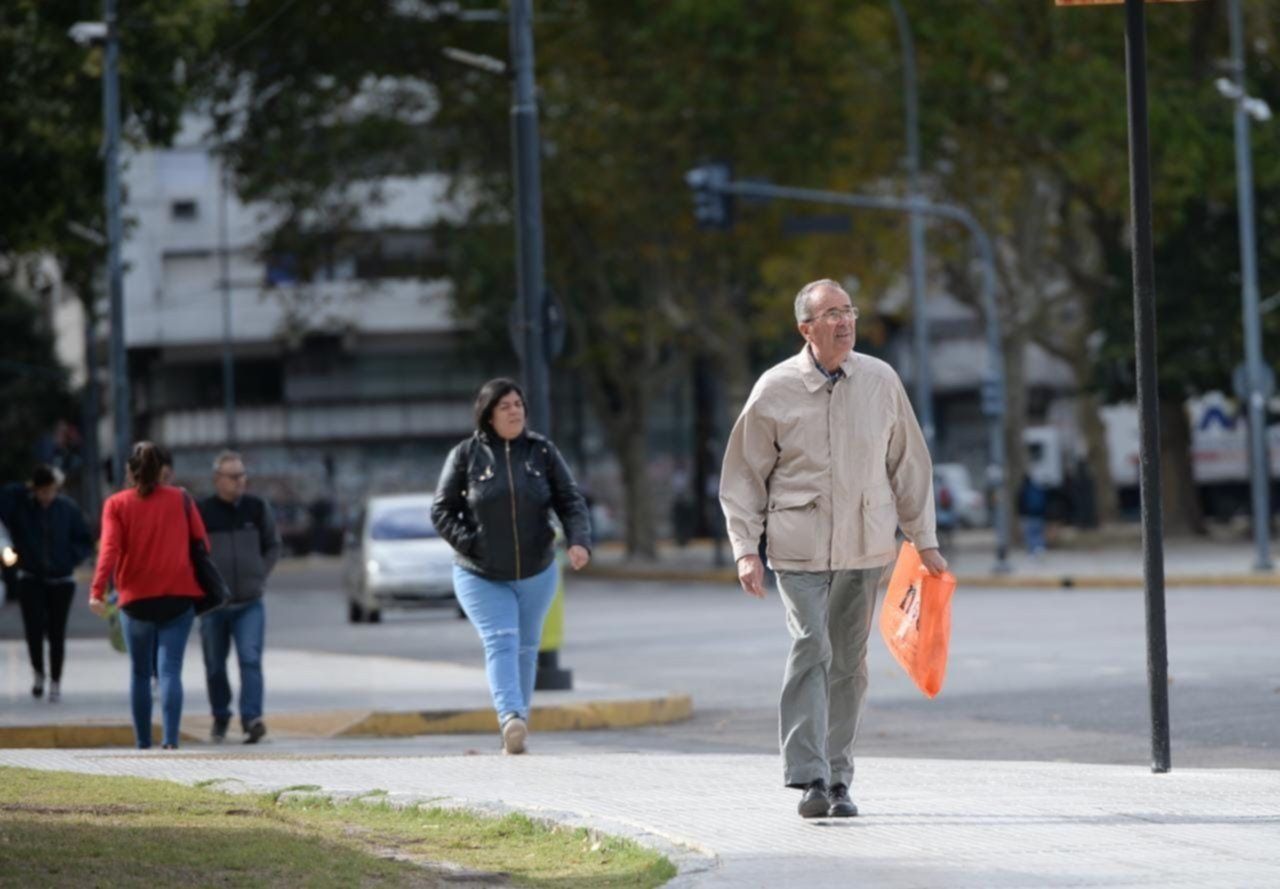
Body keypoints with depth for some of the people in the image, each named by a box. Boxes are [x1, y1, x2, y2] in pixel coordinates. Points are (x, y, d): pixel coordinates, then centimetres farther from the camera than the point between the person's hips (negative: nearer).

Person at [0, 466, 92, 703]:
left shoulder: (67, 507, -3)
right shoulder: (20, 505, -4)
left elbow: (85, 542, 4)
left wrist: (71, 557, -12)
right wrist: (24, 490, -20)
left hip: (61, 580, 1)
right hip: (30, 579, -1)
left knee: (56, 633, 3)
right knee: (34, 627, -16)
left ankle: (55, 683, 16)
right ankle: (37, 672, 8)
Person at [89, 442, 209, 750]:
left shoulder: (116, 504, -1)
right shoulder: (181, 499, 4)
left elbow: (110, 548, -13)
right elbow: (201, 543, 6)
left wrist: (98, 591, -20)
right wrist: (204, 583, 23)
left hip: (136, 599, 0)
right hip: (178, 597, 0)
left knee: (139, 673, 14)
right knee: (170, 670, -6)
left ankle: (143, 744, 16)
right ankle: (170, 740, -22)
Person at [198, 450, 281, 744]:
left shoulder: (257, 508, 4)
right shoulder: (201, 512, -4)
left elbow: (273, 546, 16)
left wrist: (260, 575, 4)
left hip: (250, 603, 0)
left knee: (250, 659, -16)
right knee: (215, 667, 9)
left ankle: (252, 718, -22)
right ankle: (220, 718, 27)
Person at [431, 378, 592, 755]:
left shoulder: (542, 451, 0)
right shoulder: (466, 455, -6)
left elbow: (570, 501, -2)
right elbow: (442, 511, -3)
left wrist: (579, 541, -20)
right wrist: (471, 547, -15)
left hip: (536, 574, 3)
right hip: (482, 577, -3)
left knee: (525, 648, 11)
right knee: (501, 643, -19)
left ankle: (518, 728, 22)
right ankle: (511, 717, -34)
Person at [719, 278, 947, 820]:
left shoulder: (881, 381, 5)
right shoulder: (775, 390, -2)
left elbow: (909, 464, 14)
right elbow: (744, 476, 4)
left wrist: (924, 541, 14)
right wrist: (745, 550, -4)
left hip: (864, 548, 3)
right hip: (799, 546, -3)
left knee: (847, 663, 7)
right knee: (810, 646, -17)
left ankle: (838, 780, 15)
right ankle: (809, 779, -19)